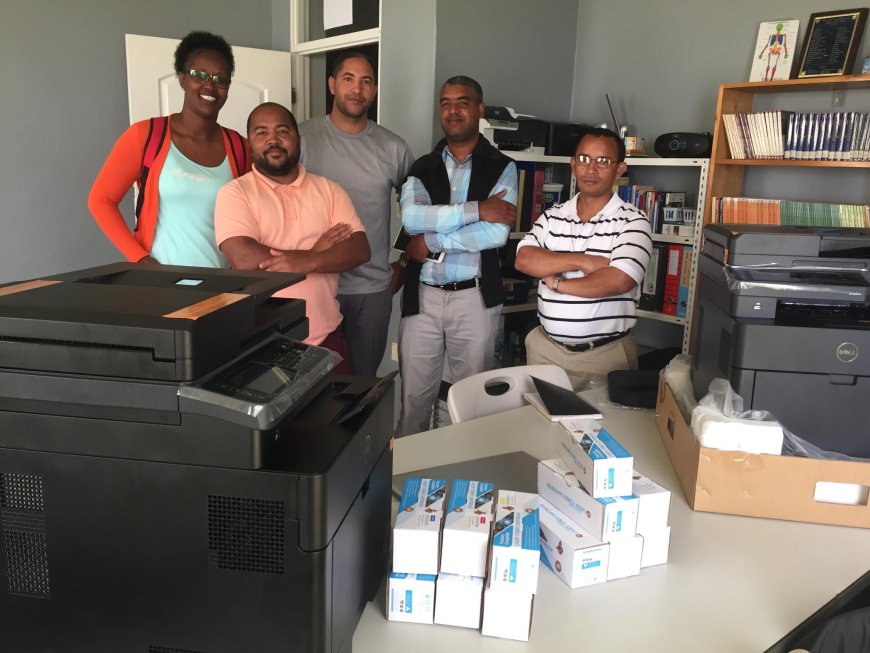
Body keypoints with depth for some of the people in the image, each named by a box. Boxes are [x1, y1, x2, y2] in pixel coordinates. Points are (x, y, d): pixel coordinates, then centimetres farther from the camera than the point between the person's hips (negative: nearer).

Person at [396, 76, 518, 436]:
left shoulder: (501, 167, 1)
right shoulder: (422, 167, 8)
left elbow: (497, 233, -15)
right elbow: (411, 218, -12)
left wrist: (432, 241, -12)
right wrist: (476, 208, -17)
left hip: (475, 297, -2)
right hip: (422, 296, 2)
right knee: (414, 395, 10)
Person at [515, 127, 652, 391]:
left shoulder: (633, 221, -7)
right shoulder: (552, 216, 5)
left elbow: (620, 280, -22)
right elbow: (524, 260, -9)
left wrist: (556, 282, -11)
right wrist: (581, 261, -19)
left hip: (606, 353, -4)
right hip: (546, 347, 4)